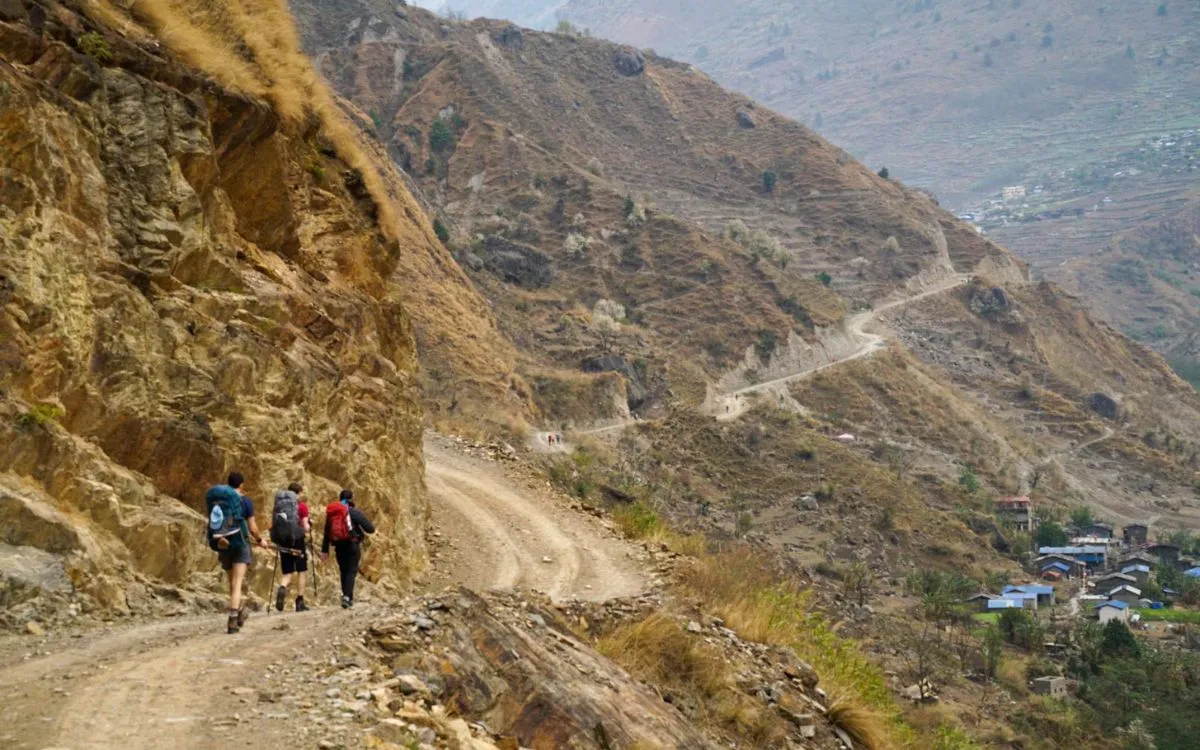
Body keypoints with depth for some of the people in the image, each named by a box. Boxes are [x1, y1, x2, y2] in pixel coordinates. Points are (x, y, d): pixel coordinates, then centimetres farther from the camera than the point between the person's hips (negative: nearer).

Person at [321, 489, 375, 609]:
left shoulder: (331, 513, 9)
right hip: (352, 546, -5)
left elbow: (326, 533, 12)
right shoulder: (355, 512, -6)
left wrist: (324, 550, 16)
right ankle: (347, 596, -20)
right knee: (351, 571, -3)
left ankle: (349, 598, 20)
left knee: (344, 572, 15)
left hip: (338, 547, 5)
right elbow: (370, 529, -9)